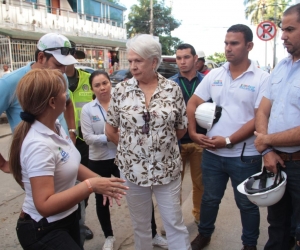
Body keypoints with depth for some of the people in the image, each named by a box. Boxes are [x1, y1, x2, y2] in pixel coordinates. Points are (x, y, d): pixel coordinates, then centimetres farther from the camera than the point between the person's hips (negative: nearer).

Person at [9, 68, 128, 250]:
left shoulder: (57, 128, -2)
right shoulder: (39, 145, -29)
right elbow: (45, 206, -30)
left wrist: (99, 180, -5)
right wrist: (91, 185, -31)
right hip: (43, 231, -8)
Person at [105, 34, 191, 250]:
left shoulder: (173, 89, -4)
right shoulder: (121, 90, -4)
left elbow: (181, 129, 4)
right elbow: (110, 131, 3)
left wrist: (163, 142, 7)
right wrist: (131, 147, 5)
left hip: (168, 169, 0)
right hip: (133, 170, 1)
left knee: (175, 223, 11)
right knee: (140, 224, 18)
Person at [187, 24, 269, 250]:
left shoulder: (262, 78, -8)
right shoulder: (214, 75, 4)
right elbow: (192, 104, 7)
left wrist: (228, 141, -16)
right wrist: (193, 133, -6)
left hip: (245, 156, -3)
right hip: (212, 153, 3)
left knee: (247, 204, 15)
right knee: (209, 199, 19)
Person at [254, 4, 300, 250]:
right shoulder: (280, 67, 8)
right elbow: (262, 112, 6)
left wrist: (267, 140, -11)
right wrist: (267, 151, -6)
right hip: (276, 160, 6)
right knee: (276, 224, 23)